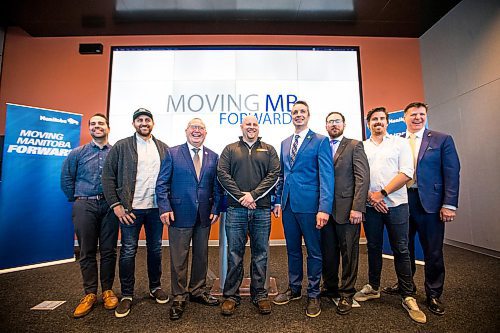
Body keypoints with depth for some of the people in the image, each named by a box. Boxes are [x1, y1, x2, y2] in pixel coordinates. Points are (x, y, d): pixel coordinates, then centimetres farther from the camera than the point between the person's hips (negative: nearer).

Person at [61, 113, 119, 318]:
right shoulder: (78, 153, 8)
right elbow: (66, 179, 13)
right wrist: (77, 200, 8)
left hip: (109, 206, -1)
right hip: (85, 206, 1)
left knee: (108, 251, 5)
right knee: (87, 252, 6)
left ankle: (107, 291, 19)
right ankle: (90, 294, 19)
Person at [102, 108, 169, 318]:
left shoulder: (163, 148, 8)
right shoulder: (121, 146, 0)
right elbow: (108, 177, -2)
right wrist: (116, 205, -8)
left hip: (156, 208, 2)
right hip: (130, 208, -2)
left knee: (155, 249, 14)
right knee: (128, 251, 7)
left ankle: (155, 287, 32)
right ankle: (126, 295, 24)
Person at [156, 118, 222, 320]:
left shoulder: (213, 157, 7)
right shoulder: (173, 153, -1)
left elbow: (216, 186, 7)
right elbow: (162, 183, -4)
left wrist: (215, 209, -1)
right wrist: (165, 208, -13)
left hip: (204, 215, 3)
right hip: (179, 213, -3)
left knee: (201, 255, 15)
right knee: (178, 258, 7)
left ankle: (197, 291, 34)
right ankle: (179, 297, 24)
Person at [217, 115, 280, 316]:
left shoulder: (269, 150, 12)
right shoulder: (230, 149, 11)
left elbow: (274, 174, 0)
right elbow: (222, 173, 0)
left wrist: (253, 195, -11)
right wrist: (241, 196, -11)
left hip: (262, 209, 1)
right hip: (236, 209, 0)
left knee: (260, 253, 8)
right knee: (234, 253, 5)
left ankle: (259, 294, 23)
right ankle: (231, 295, 19)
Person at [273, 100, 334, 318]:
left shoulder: (320, 141, -4)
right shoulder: (285, 143, 13)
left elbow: (327, 176, -11)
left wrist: (324, 208, -18)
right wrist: (278, 200, 11)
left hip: (309, 205, -5)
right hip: (288, 205, 5)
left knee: (313, 251, 9)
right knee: (293, 250, 17)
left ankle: (313, 295, 26)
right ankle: (294, 289, 34)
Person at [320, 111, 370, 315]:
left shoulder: (355, 146, 1)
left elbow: (362, 178, -8)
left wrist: (357, 208, -16)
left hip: (346, 209, -3)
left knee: (349, 253, 7)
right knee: (328, 252, 13)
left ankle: (346, 294, 23)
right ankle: (329, 288, 31)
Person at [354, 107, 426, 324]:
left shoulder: (399, 143, 4)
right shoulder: (361, 147, 10)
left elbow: (407, 173, -7)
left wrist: (382, 193, -12)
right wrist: (370, 196, -9)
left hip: (396, 204, -2)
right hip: (370, 206, 2)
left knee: (401, 250, 4)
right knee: (373, 248, 12)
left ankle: (407, 297, 17)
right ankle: (373, 287, 27)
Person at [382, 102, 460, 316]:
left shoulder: (442, 140, 1)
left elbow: (452, 173, -4)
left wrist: (449, 205, -11)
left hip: (430, 203, -2)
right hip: (401, 201, 3)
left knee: (433, 251, 8)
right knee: (404, 247, 16)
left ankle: (433, 294, 27)